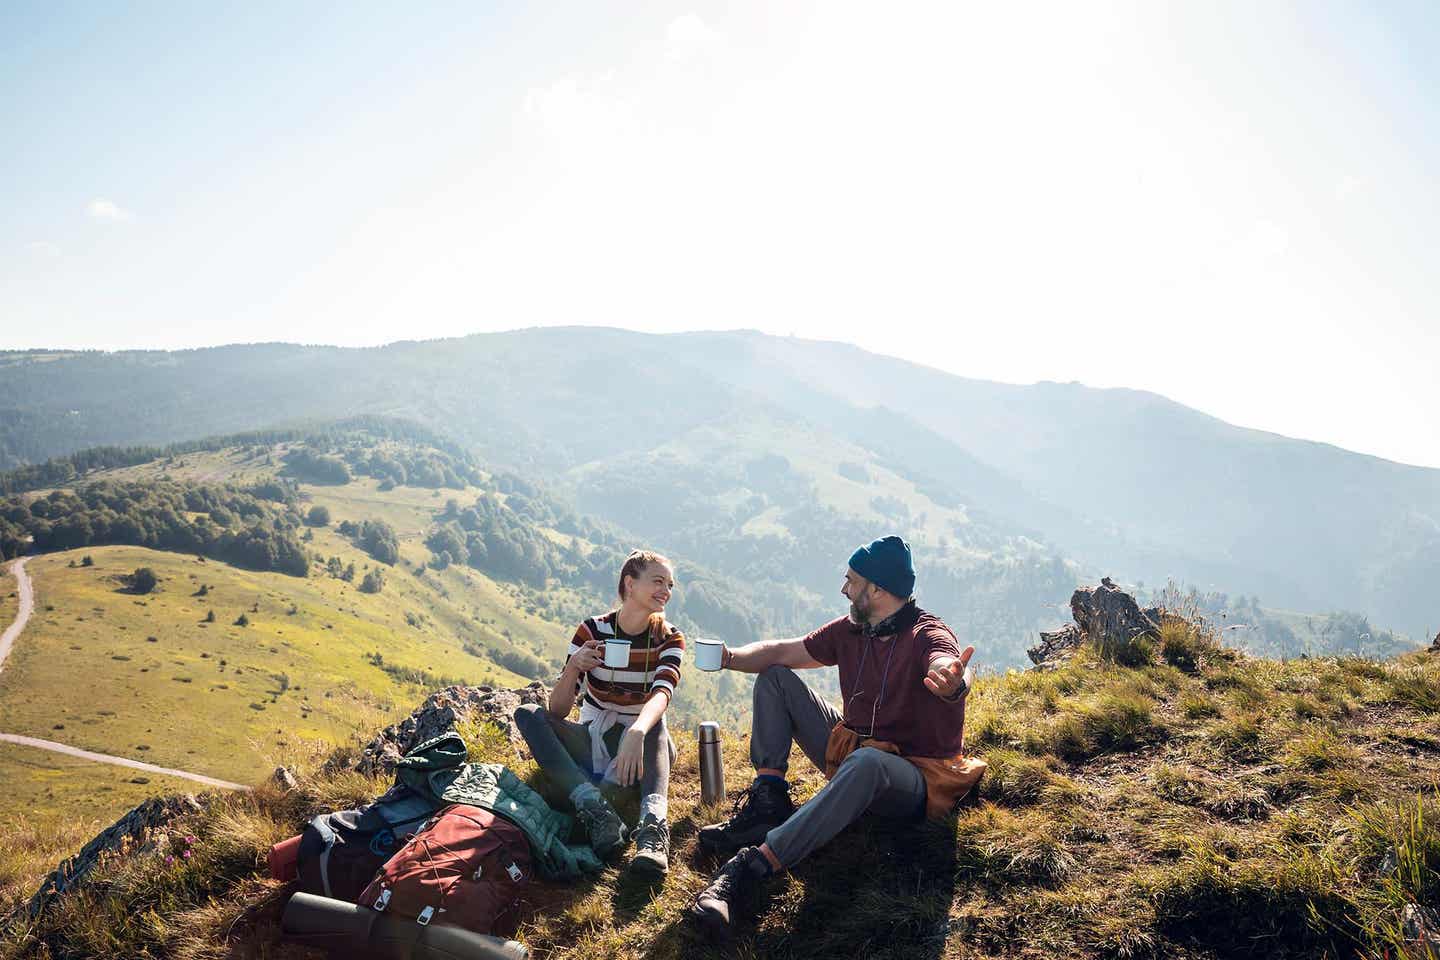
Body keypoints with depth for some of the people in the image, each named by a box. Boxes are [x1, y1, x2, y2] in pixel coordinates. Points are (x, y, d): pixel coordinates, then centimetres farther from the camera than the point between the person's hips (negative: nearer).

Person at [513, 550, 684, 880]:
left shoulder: (668, 638, -7)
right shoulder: (592, 630, -8)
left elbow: (661, 693, -29)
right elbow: (557, 712, -11)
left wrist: (636, 734, -50)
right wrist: (573, 667, -32)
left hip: (643, 749, -1)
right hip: (591, 744, 1)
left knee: (656, 725, -33)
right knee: (527, 713, -23)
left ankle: (654, 823, -55)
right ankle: (595, 809, -41)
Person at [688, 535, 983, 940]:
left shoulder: (927, 635, -18)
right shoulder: (849, 631, 4)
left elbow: (945, 666, -42)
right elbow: (782, 652, 9)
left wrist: (953, 683, -67)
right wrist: (731, 658, -8)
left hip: (912, 776, -8)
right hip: (851, 749, 8)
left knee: (865, 762, -44)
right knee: (775, 678, 5)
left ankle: (752, 865, -50)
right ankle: (768, 801, -13)